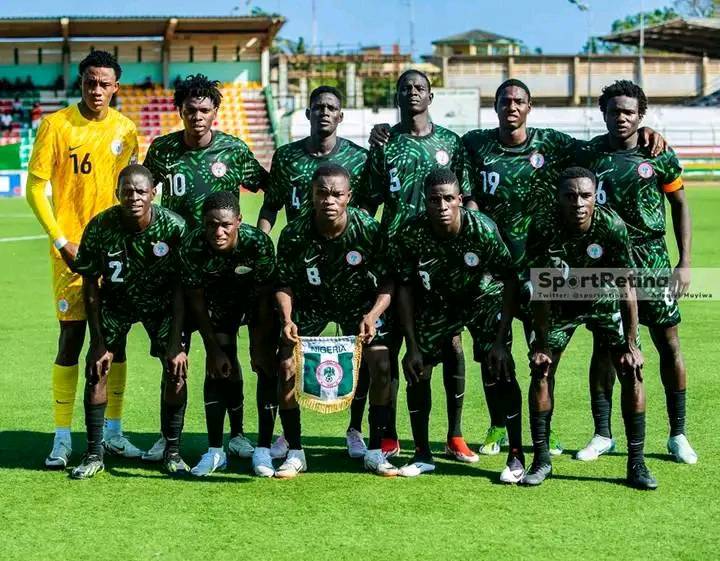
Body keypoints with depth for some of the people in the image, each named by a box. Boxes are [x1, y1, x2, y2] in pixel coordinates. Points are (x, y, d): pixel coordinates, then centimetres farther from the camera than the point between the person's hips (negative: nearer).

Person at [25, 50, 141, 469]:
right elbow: (36, 187, -5)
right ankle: (63, 438, 5)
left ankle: (113, 432, 17)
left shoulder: (126, 130, 6)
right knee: (71, 338, -3)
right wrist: (61, 241, -11)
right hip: (71, 249, -3)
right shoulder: (56, 125, -4)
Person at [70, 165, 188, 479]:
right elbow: (90, 287, -11)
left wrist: (176, 342, -23)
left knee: (176, 367, -14)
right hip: (116, 301, 1)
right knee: (96, 367, -11)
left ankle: (173, 452, 2)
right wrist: (98, 342, -12)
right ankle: (94, 455, 1)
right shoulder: (99, 228, -24)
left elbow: (181, 288, -18)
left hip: (162, 302, -1)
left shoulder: (174, 228, -26)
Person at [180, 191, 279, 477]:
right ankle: (215, 451, -1)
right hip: (219, 301, 1)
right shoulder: (192, 247, -30)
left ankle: (263, 449, -4)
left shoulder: (258, 243, -35)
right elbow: (195, 300, -16)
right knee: (217, 368, -8)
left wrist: (259, 346, -19)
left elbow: (265, 297, -22)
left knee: (267, 366, -11)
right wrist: (213, 348, -15)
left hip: (256, 299, -1)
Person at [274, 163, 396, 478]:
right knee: (286, 366, -14)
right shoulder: (294, 234, -25)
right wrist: (287, 319, -28)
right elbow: (284, 284, -12)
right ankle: (295, 453, 2)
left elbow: (388, 282, -17)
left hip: (359, 301, 0)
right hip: (310, 302, 0)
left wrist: (372, 315, -33)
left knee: (382, 366, -15)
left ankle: (375, 452, 0)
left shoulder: (369, 230, -27)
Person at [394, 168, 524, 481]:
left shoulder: (483, 229, -31)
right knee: (417, 371, -3)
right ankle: (422, 455, 15)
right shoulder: (410, 235, -25)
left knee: (500, 372, -16)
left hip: (484, 298, -2)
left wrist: (501, 340, -23)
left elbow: (509, 281, -20)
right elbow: (406, 288, -12)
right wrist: (412, 346, -14)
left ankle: (516, 457, -3)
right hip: (436, 301, 2)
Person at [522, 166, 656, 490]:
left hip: (605, 301, -1)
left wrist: (631, 345, -22)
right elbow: (541, 290, -18)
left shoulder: (612, 226, -31)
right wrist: (542, 345, -17)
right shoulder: (543, 227, -28)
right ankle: (541, 460, 6)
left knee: (632, 372, -11)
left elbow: (626, 287, -22)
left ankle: (636, 464, -3)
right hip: (561, 302, 1)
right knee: (540, 370, -7)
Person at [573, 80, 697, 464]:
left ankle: (678, 435, 10)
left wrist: (685, 263, -1)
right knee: (603, 346, 4)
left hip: (651, 261, -1)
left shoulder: (659, 155, -1)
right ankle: (602, 435, 13)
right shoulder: (588, 154, 1)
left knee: (669, 344, 0)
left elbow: (680, 206, 5)